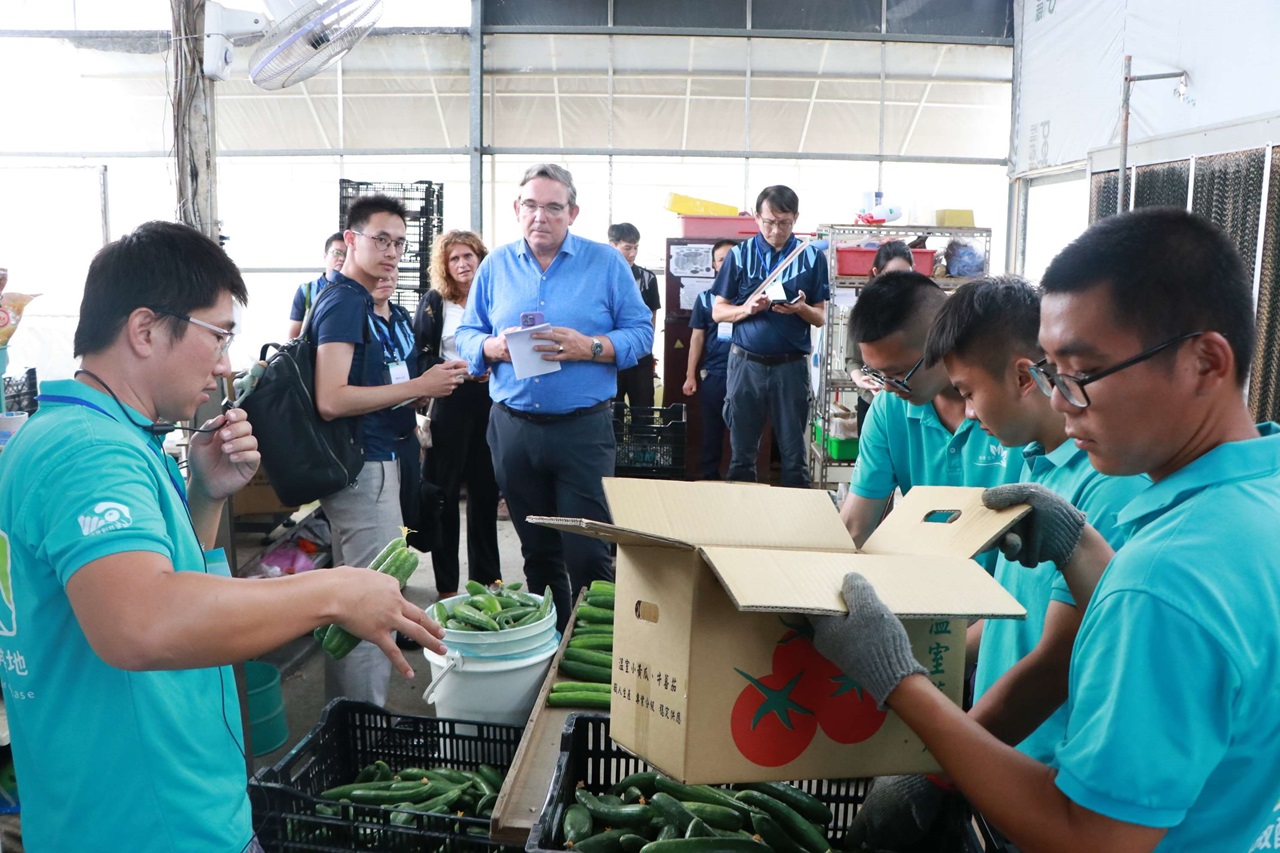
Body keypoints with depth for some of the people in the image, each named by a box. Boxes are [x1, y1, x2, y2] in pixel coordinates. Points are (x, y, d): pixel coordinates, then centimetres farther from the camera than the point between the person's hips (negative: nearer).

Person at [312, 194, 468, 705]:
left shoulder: (384, 307, 14)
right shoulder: (343, 303, -14)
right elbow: (331, 400, -23)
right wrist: (419, 386, -20)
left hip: (385, 459, 10)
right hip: (364, 466, -10)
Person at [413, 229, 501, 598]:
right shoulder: (433, 302, 2)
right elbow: (420, 356, -2)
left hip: (490, 403, 2)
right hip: (449, 403, -2)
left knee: (486, 490, 9)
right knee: (445, 491, 2)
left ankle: (486, 577, 22)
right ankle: (446, 583, 12)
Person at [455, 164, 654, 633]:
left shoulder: (606, 262, 1)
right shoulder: (496, 265, 9)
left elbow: (640, 333, -2)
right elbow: (466, 335, 11)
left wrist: (589, 347, -19)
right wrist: (493, 347, -11)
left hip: (584, 429, -3)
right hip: (513, 429, 4)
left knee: (587, 553, -4)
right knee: (537, 550, 15)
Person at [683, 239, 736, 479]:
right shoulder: (706, 297, 8)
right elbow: (697, 337, 9)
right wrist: (690, 375, 6)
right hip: (713, 374, 2)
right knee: (711, 431, 9)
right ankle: (707, 478, 20)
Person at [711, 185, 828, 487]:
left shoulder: (813, 257, 3)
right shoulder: (739, 255, 4)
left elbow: (820, 318, 6)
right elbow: (718, 312, 5)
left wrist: (801, 308, -17)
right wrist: (748, 308, -15)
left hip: (791, 366, 0)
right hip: (746, 363, 1)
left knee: (794, 454, 4)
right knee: (741, 453, 8)